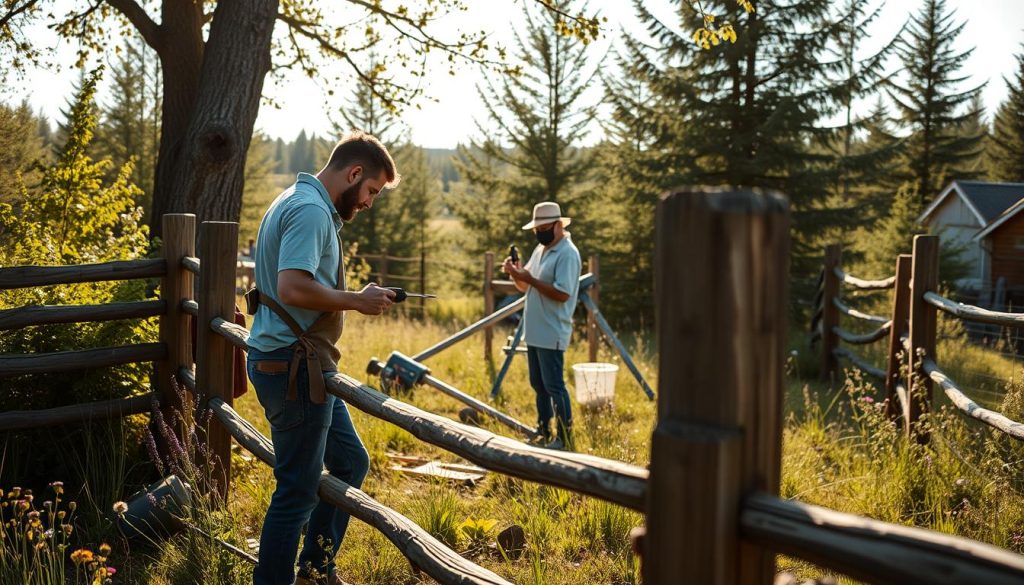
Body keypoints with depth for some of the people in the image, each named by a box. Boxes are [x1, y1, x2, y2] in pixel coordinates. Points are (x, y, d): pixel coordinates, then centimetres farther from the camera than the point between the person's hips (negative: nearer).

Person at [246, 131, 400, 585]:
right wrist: (356, 301, -18)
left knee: (350, 462, 20)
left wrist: (351, 298, 14)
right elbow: (293, 289, -30)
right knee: (298, 488, -2)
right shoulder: (310, 210, -18)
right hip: (294, 365, -11)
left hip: (304, 366, 11)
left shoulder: (301, 204, 16)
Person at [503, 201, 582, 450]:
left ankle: (564, 439, 2)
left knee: (554, 386, -5)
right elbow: (524, 287, 18)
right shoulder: (540, 249, 15)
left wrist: (530, 278, -22)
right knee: (539, 385, 16)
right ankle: (543, 432, 26)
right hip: (534, 332, 9)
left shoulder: (567, 254, -14)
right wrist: (515, 273, -3)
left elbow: (562, 293, -24)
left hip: (551, 334, -9)